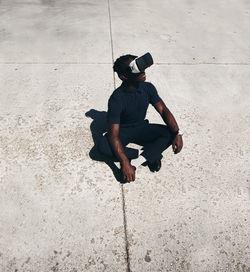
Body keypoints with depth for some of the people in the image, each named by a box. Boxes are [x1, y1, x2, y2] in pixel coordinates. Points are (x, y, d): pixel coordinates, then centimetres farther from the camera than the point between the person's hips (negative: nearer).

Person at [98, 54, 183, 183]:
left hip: (141, 128, 4)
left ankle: (136, 161, -29)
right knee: (103, 145, -35)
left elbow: (163, 110, -8)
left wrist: (177, 133, -25)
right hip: (123, 131, -3)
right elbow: (113, 135, -32)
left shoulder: (148, 88, -12)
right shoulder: (116, 98, -28)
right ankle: (147, 155, -23)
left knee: (170, 133, -21)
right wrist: (125, 163, -42)